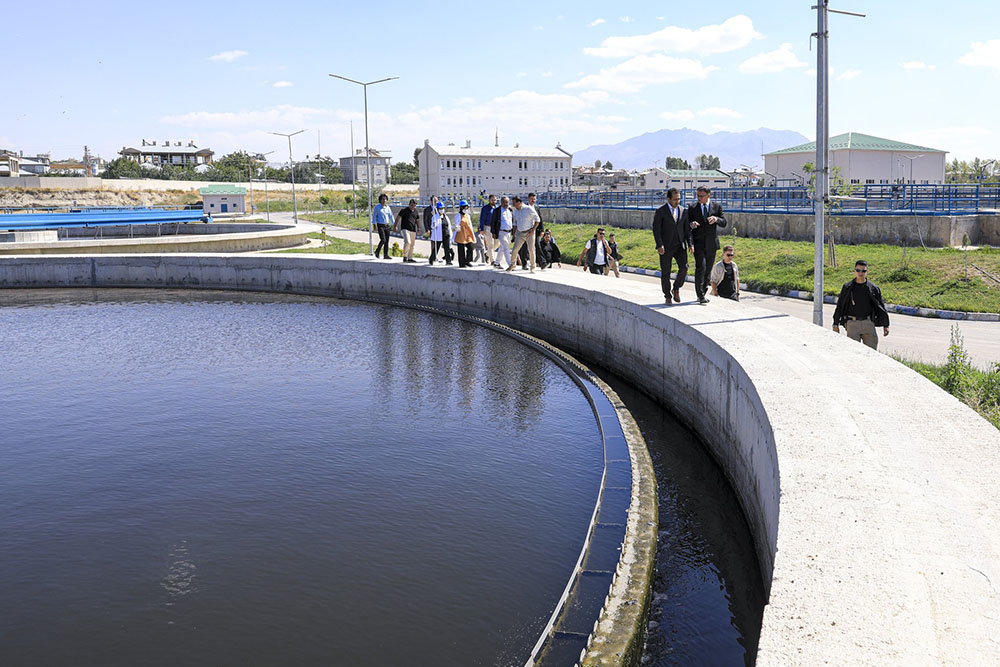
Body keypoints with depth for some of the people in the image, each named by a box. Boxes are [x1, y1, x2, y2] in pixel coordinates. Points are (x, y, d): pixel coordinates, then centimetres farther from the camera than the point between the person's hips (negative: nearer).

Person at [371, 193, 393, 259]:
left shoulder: (387, 207, 7)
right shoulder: (377, 206, -6)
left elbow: (391, 216, 10)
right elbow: (374, 216, -5)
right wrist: (374, 225, -12)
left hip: (387, 226, 5)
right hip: (380, 226, -5)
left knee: (387, 241, 1)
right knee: (383, 240, -16)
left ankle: (386, 255, 6)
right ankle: (377, 251, 5)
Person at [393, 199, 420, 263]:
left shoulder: (416, 212, 11)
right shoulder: (404, 210, -4)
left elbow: (417, 220, 24)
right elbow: (398, 218, -2)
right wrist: (394, 226, -6)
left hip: (413, 230, 6)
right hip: (405, 229, -6)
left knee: (412, 244, 8)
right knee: (407, 242, -21)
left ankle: (410, 258, 17)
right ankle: (405, 256, -12)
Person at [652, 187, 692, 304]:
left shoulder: (683, 211, 8)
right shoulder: (660, 211, -5)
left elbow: (687, 229, 12)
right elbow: (656, 229, -9)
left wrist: (690, 244, 4)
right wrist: (660, 245, -18)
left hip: (680, 246, 3)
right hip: (666, 247, -3)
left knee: (684, 268, -11)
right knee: (665, 272, 1)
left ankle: (676, 289, 11)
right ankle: (667, 296, 14)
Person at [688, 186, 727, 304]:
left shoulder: (717, 207, 3)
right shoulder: (692, 208, 1)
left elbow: (724, 223, -1)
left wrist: (716, 219, -23)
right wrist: (691, 224, -21)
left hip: (711, 244, 2)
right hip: (698, 243, -2)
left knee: (708, 269, 10)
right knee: (700, 267, -14)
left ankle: (703, 292, 24)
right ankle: (700, 295, -12)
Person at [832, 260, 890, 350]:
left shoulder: (873, 288, 6)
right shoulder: (847, 287, 5)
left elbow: (881, 307, 12)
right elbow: (839, 306, 8)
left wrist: (885, 325, 9)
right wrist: (836, 324, 5)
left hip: (868, 323, 1)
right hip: (852, 323, -1)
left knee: (872, 350, 0)